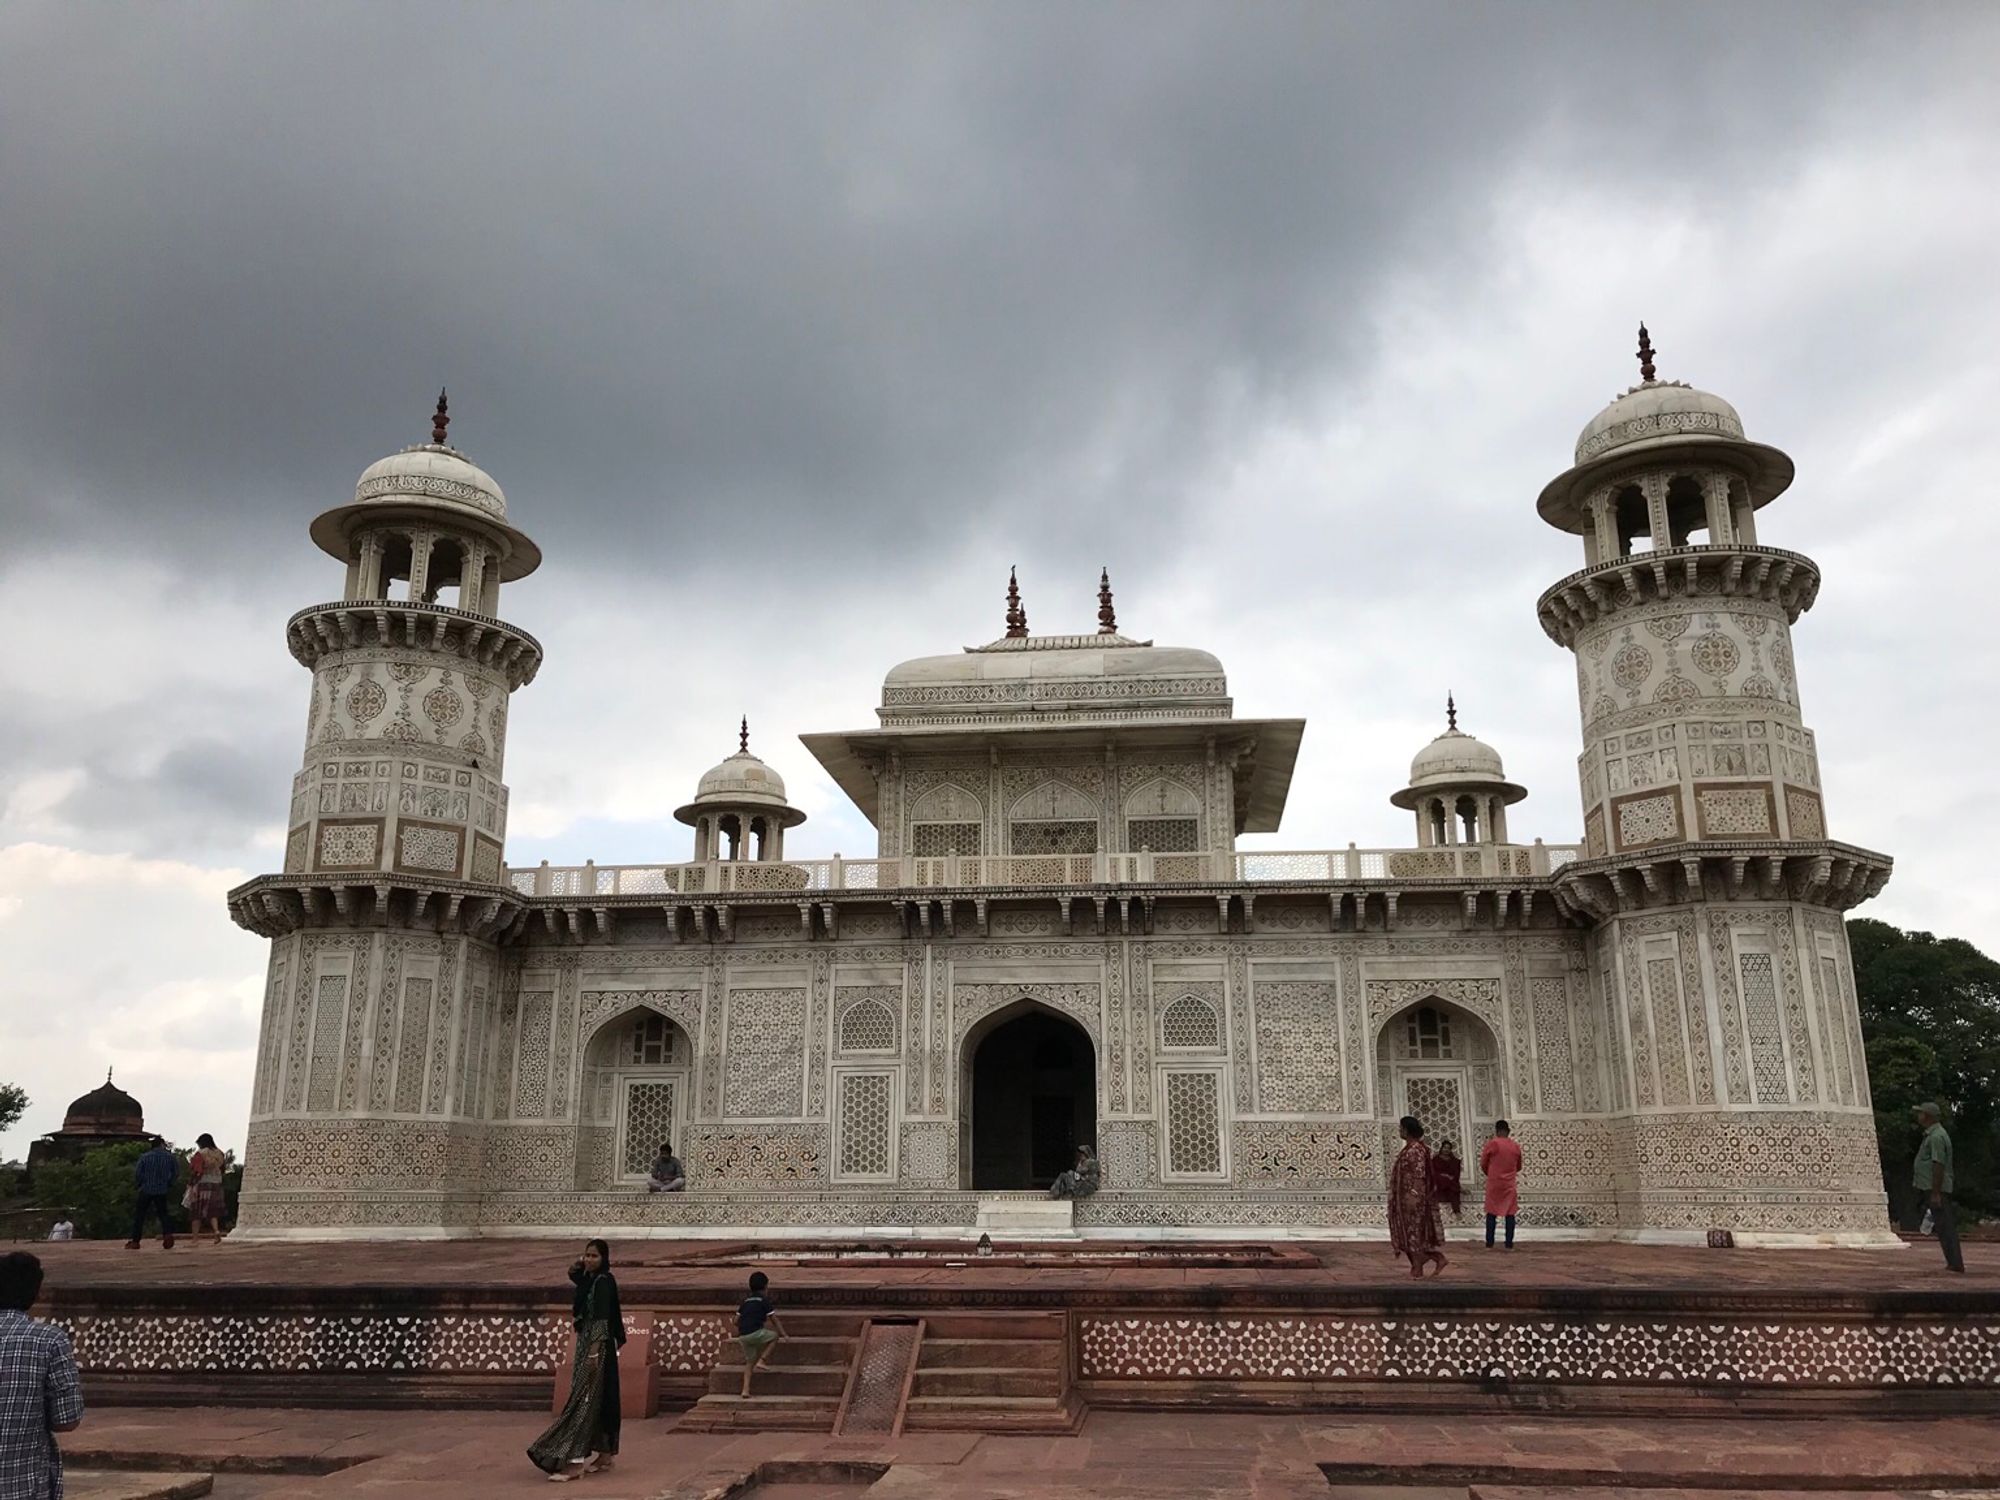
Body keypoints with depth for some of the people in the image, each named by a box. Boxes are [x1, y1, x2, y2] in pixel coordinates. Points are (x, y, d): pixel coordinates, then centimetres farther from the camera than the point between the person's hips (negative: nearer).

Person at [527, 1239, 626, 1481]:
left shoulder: (604, 1282, -15)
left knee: (584, 1399, -11)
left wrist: (594, 1352, -25)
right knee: (597, 1398, 12)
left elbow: (602, 1320, -21)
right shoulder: (588, 1280, 10)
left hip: (597, 1346, -9)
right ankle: (603, 1454, 19)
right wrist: (577, 1264, 9)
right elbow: (572, 1274, 31)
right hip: (585, 1343, 9)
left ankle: (574, 1462, -14)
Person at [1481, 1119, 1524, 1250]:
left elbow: (1483, 1165, 1)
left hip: (1494, 1184, -2)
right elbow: (1518, 1167, 15)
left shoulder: (1491, 1144, -8)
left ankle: (1489, 1244, 3)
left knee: (1491, 1213, 4)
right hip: (1509, 1184, 2)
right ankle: (1509, 1244, 4)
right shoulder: (1516, 1146, 2)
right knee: (1510, 1214, 6)